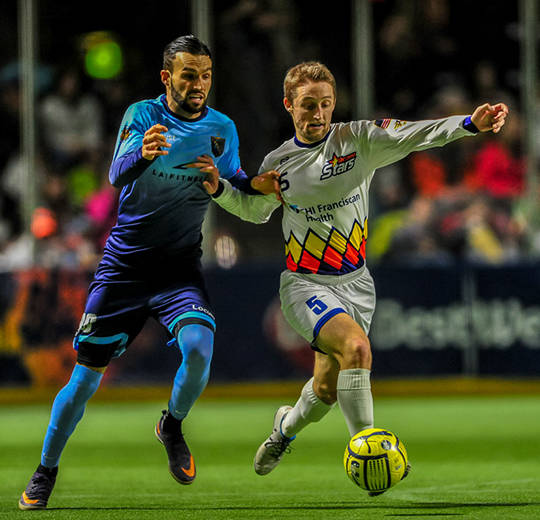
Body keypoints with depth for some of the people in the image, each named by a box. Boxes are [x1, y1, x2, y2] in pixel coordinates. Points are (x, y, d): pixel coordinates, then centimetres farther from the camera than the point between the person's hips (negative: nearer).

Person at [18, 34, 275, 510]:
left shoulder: (222, 129, 2)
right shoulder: (143, 115, -6)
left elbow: (235, 182, 19)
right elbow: (117, 176, -22)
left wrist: (255, 184, -3)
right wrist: (142, 154, -43)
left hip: (181, 266, 1)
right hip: (125, 261, -1)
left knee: (199, 346, -27)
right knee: (87, 376, 1)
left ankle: (172, 425, 4)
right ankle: (46, 471, 21)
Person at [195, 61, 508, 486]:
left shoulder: (358, 140, -5)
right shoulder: (278, 163, -1)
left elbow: (414, 136, -21)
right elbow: (255, 210, 19)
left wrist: (470, 124, -36)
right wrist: (220, 189, 0)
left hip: (354, 283, 2)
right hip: (305, 284, -2)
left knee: (327, 388, 11)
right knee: (356, 346, -29)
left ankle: (287, 427, 45)